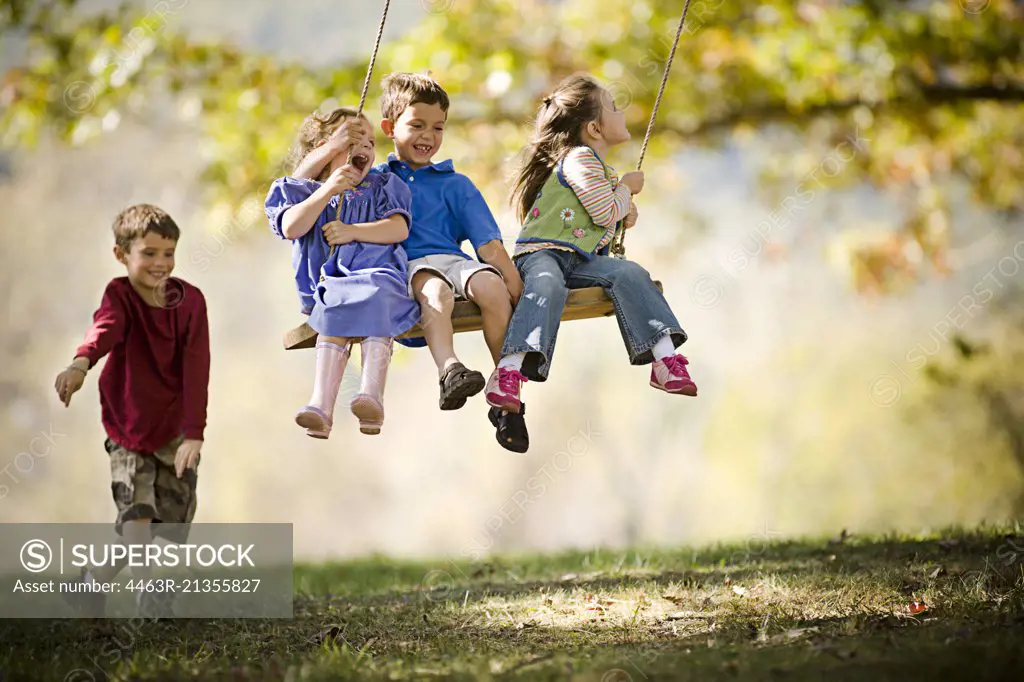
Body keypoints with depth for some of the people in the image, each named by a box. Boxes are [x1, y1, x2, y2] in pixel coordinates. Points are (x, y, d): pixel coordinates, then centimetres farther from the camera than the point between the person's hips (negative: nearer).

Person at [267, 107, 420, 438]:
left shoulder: (381, 187, 28)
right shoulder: (300, 190, 24)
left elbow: (399, 229, 10)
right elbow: (291, 228, 2)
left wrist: (353, 231, -3)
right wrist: (327, 191, -6)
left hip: (378, 277, 0)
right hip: (329, 284, 0)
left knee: (373, 302, -36)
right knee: (336, 312, -35)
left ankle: (372, 394, -54)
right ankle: (322, 404, -50)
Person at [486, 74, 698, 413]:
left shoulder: (606, 172, 23)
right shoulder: (579, 158, -9)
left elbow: (611, 215, 40)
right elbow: (606, 213, -16)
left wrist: (626, 208, 17)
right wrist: (627, 189, 3)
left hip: (580, 258, 8)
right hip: (540, 253, -8)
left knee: (629, 274, -15)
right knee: (548, 286, -39)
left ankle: (665, 360, -20)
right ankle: (509, 373, -53)